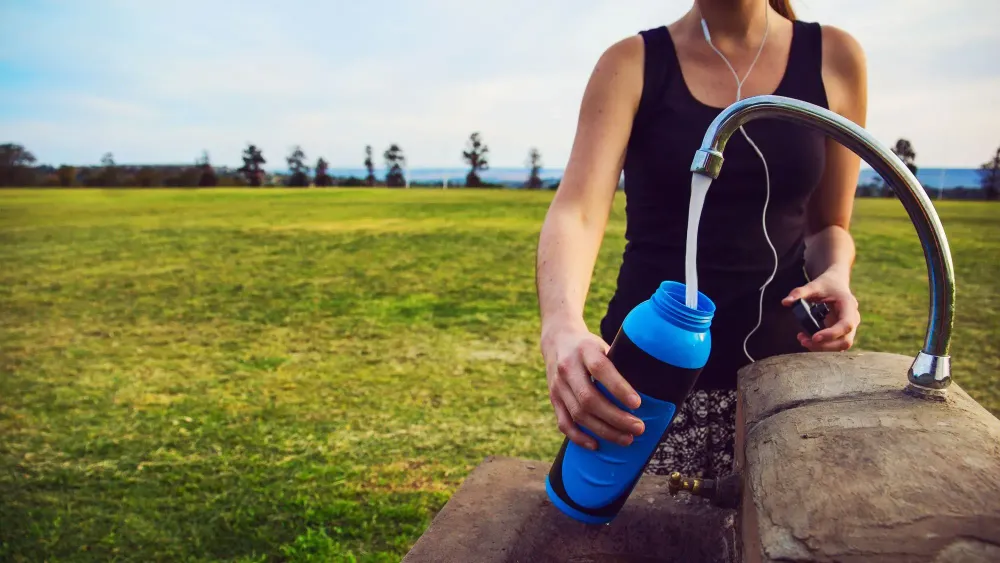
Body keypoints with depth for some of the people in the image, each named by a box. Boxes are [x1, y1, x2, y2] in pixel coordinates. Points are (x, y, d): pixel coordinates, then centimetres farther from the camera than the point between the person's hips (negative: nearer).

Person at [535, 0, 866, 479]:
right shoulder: (631, 64, -3)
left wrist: (835, 276, -10)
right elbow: (576, 212, -18)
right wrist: (562, 328, -38)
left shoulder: (834, 58, 3)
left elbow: (828, 225, 13)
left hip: (778, 368, 2)